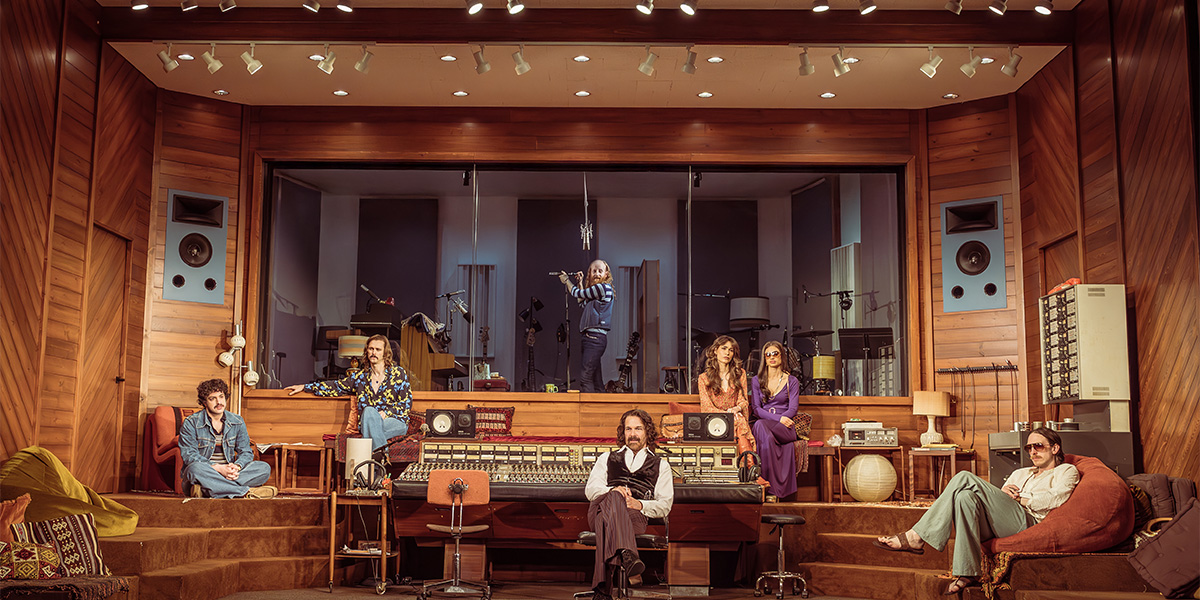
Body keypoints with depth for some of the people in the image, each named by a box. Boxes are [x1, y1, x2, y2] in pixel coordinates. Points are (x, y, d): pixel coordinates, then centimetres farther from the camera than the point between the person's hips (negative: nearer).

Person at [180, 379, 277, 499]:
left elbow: (246, 452, 6)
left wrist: (237, 466, -20)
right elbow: (189, 455, -12)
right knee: (195, 468, -39)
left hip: (226, 474, 4)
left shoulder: (237, 422, 11)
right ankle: (246, 492, -36)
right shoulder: (191, 423, -1)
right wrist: (218, 468, -25)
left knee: (265, 468, -18)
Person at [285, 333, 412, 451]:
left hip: (395, 422, -2)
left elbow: (406, 402, 3)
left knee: (369, 412, -33)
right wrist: (304, 387, 20)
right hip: (368, 424, 3)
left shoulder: (398, 372, 6)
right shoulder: (360, 376, 16)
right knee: (368, 410, -33)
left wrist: (385, 413, -12)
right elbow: (336, 387, 22)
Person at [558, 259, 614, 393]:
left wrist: (566, 280, 17)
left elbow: (577, 294, -1)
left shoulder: (603, 287, -9)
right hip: (588, 337, 10)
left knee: (585, 377, -16)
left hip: (595, 338, -10)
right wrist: (580, 283, 27)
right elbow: (583, 303, 31)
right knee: (596, 380, 8)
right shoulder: (596, 289, 20)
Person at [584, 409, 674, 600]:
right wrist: (613, 490, -10)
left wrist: (639, 505, -9)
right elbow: (590, 489, 15)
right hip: (599, 510, 1)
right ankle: (626, 553, -68)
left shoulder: (660, 465, 27)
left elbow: (665, 505, 14)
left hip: (636, 516, -1)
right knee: (613, 498, -40)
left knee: (606, 520, -40)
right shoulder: (607, 459, 32)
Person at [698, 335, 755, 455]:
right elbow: (707, 408, 0)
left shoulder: (740, 374, 15)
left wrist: (737, 408, -12)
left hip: (737, 417, 2)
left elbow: (744, 401, 12)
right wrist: (727, 414, -16)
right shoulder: (704, 378, 8)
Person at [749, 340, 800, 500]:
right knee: (766, 436, -39)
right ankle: (773, 489, -41)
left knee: (761, 426, -38)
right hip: (762, 424, 1)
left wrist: (776, 419, -18)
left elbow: (793, 409, 2)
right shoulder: (756, 380, 15)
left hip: (785, 428, -1)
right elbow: (756, 408, 4)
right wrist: (779, 418, -14)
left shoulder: (792, 381, 12)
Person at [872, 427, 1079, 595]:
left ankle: (916, 537, -29)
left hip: (1027, 522, -6)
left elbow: (1054, 499, -3)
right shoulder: (1020, 473, 38)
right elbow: (997, 501, 22)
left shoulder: (1066, 471, 20)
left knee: (966, 479, -25)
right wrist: (1003, 494, 0)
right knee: (966, 496, -31)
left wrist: (1020, 497, 2)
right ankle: (967, 573, -34)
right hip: (997, 525, 6)